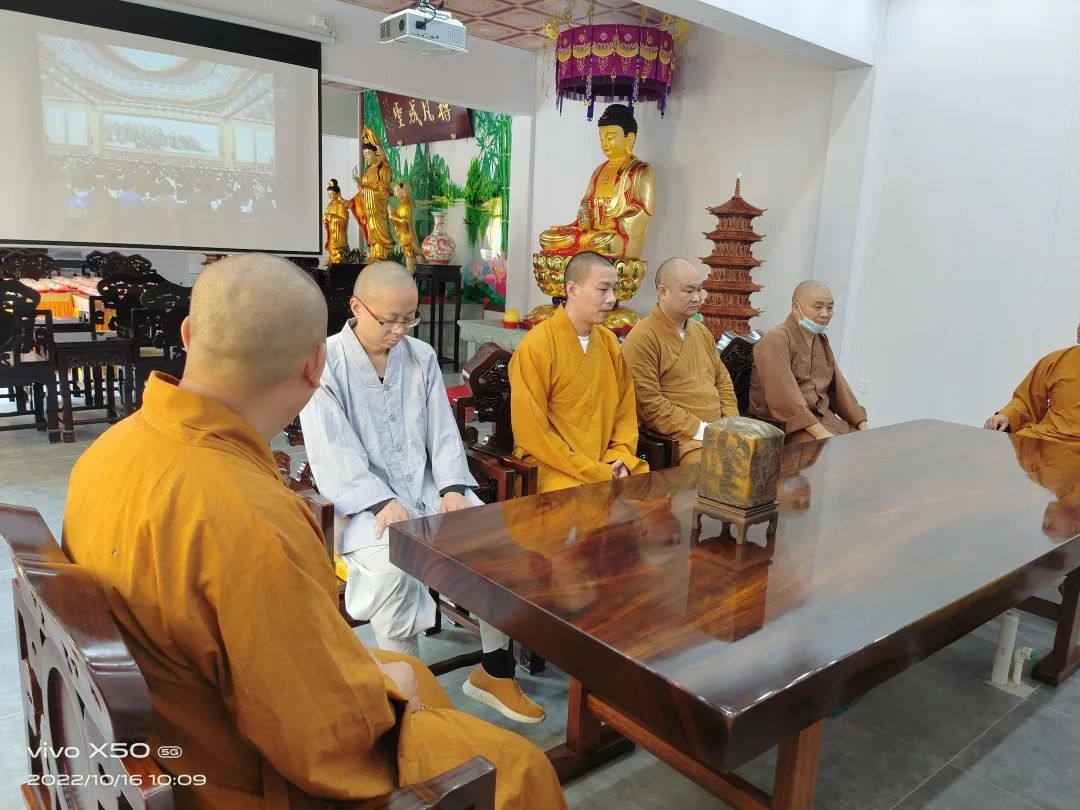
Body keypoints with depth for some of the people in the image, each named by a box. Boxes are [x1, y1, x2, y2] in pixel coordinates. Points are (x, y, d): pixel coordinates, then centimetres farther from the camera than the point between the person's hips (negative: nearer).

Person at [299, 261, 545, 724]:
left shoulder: (422, 357, 10)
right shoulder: (325, 363, -5)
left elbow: (443, 432, 7)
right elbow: (331, 452, -13)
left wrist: (453, 488, -10)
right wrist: (382, 503, -25)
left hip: (429, 491, 5)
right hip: (363, 502, -4)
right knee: (393, 566, -33)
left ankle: (495, 670, 2)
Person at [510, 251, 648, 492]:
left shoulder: (609, 341, 5)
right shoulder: (535, 347, -14)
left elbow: (625, 407, 14)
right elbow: (532, 432, -15)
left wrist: (621, 457, -3)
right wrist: (594, 472, -15)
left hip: (609, 464, 6)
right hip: (552, 465, -6)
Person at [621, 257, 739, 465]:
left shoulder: (702, 332, 18)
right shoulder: (642, 339, -8)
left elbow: (723, 382, 23)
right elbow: (649, 404, -15)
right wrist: (701, 430, -15)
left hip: (719, 433, 8)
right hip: (677, 440, -7)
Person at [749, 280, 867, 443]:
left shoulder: (821, 339, 16)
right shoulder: (776, 340, -13)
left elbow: (838, 385, 14)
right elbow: (783, 397, -23)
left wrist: (862, 424, 2)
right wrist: (820, 433, -27)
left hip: (822, 418, 8)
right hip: (783, 423, -8)